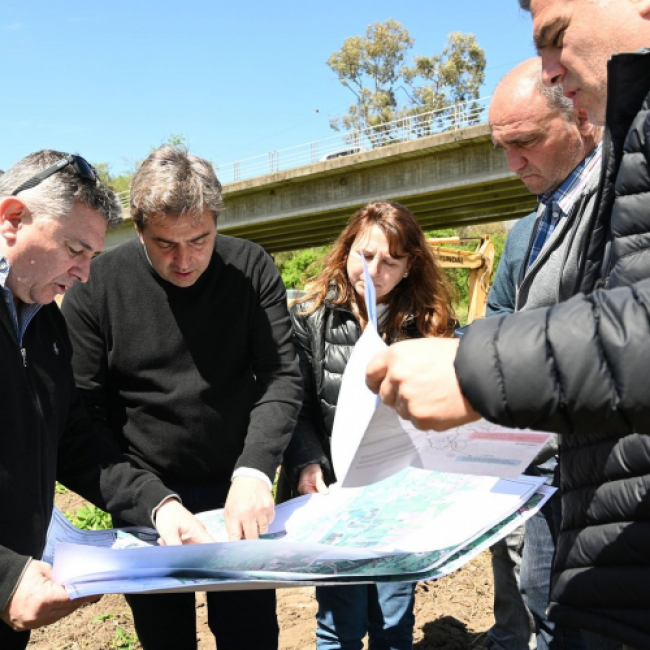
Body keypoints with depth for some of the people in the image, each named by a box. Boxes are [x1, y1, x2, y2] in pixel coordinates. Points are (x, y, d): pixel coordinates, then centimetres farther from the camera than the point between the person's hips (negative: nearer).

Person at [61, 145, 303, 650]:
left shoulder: (252, 269, -9)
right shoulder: (95, 285, -11)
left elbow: (282, 379, -13)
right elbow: (88, 405, -8)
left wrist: (254, 471, -28)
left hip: (238, 492, 1)